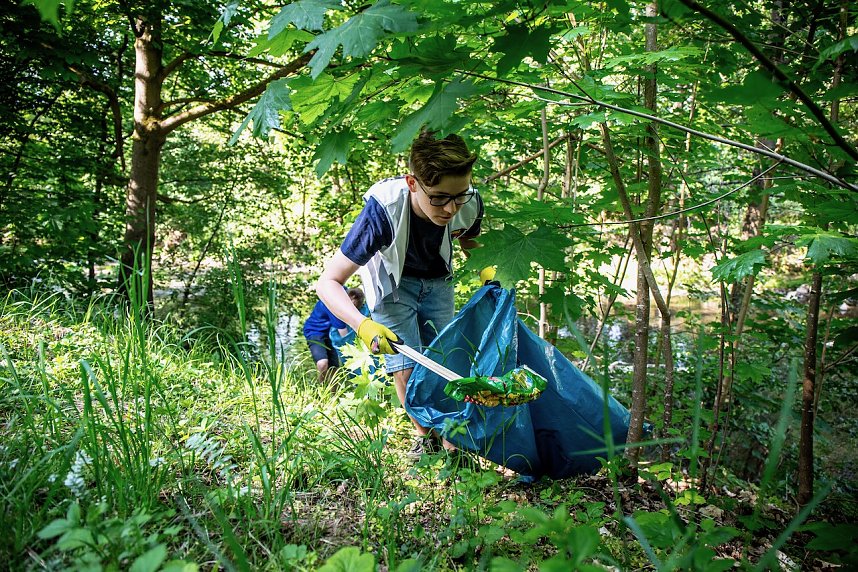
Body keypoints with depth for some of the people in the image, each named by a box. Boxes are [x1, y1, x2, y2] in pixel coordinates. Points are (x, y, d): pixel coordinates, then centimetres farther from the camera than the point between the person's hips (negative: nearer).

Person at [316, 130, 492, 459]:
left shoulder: (469, 204, -27)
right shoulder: (384, 210, -40)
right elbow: (328, 282, -37)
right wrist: (363, 325, -54)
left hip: (437, 281, 3)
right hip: (392, 283, -3)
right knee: (406, 368, -11)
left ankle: (448, 433, 21)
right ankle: (423, 433, 15)